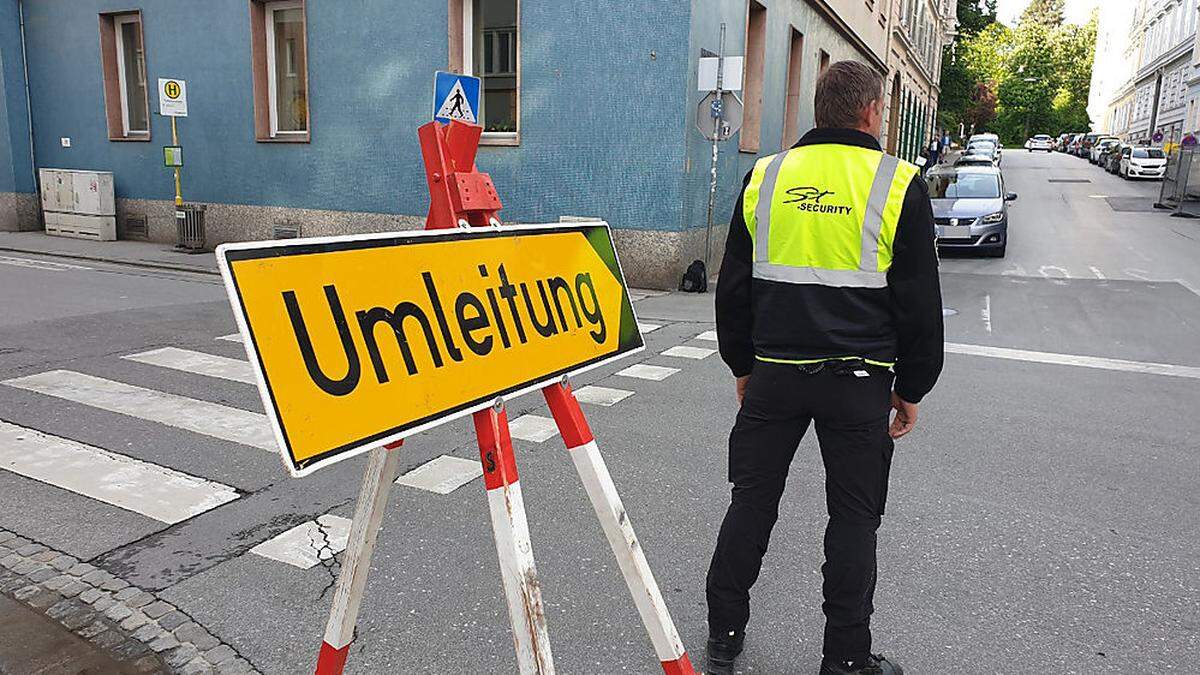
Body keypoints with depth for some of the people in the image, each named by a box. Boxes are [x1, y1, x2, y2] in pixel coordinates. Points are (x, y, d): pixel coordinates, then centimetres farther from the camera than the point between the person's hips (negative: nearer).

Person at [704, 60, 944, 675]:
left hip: (773, 371, 3)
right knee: (854, 515, 10)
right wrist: (911, 389, 7)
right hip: (859, 378, -2)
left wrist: (742, 366, 18)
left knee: (752, 499, 13)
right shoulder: (898, 184, -3)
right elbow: (919, 301, -2)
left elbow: (733, 286, 9)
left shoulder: (765, 177, 6)